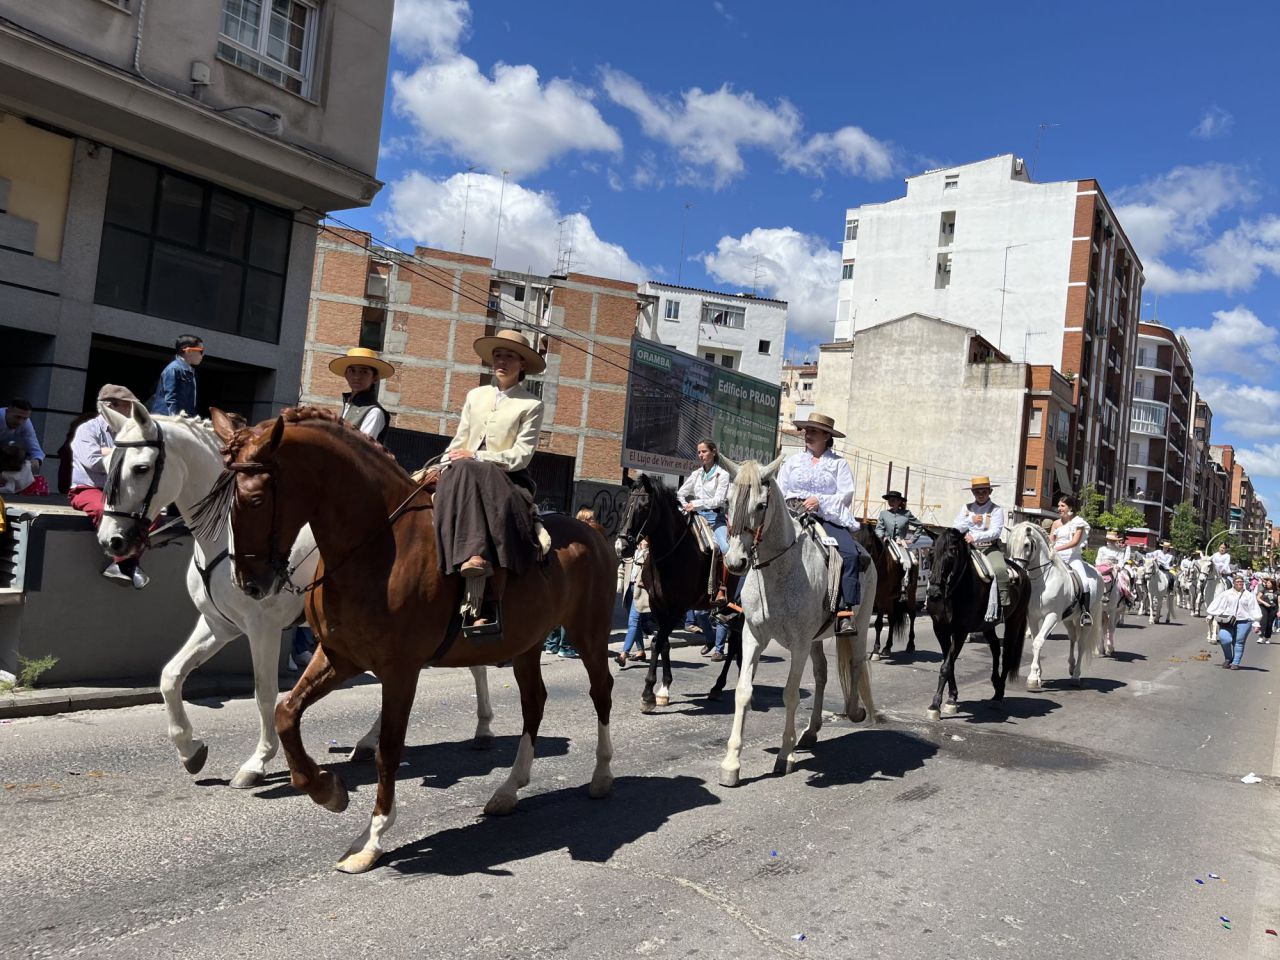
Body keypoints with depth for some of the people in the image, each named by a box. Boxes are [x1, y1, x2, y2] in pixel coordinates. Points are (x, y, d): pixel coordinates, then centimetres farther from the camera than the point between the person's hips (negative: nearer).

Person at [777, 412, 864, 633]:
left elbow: (846, 495, 2)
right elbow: (779, 492, 18)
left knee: (850, 553, -28)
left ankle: (845, 613, -30)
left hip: (828, 517, -1)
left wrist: (819, 501, -14)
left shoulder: (839, 463, 13)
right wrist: (789, 503, -5)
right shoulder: (793, 461, 21)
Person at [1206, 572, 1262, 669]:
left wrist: (1256, 623, 2)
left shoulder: (1249, 596, 7)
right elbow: (1216, 605, 10)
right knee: (1225, 639, -15)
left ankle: (1235, 663, 10)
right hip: (1227, 621, 0)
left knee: (1239, 642, 0)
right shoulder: (1226, 594, 7)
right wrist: (1209, 616, 8)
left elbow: (1254, 610, 7)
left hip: (1243, 622, 0)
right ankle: (1228, 658, 8)